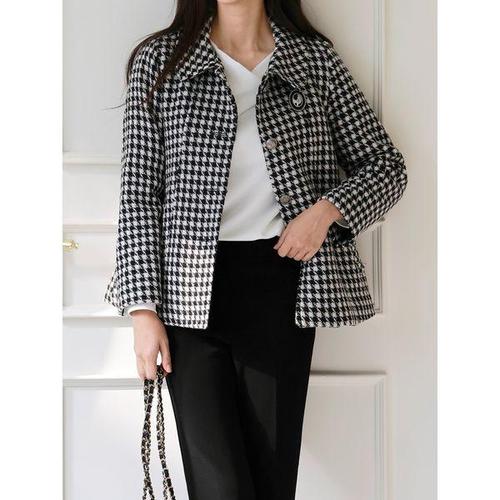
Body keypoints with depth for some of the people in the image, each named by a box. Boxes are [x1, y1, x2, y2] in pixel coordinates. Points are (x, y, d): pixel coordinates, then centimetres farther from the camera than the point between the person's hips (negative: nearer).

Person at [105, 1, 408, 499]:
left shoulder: (315, 58, 8)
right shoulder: (159, 60, 6)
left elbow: (386, 165, 12)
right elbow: (139, 193, 3)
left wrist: (327, 208, -8)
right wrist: (143, 306, -4)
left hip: (279, 284, 1)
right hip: (192, 289, 0)